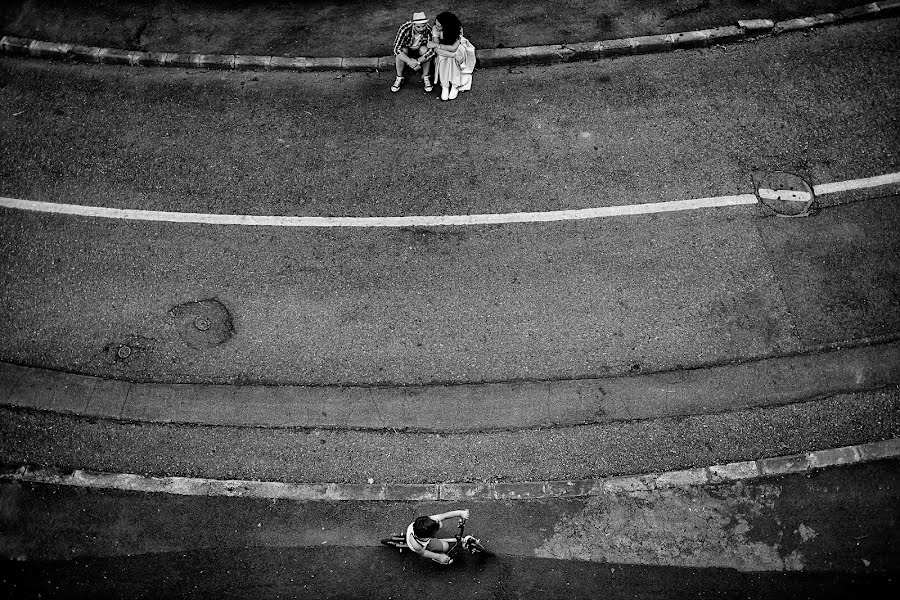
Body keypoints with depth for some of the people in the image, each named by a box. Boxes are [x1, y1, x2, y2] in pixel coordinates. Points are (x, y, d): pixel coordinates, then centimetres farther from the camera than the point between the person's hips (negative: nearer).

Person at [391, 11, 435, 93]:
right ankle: (399, 78, -12)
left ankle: (426, 77, -12)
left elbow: (432, 51, -30)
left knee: (424, 49, -32)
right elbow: (397, 49, -36)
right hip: (406, 49, -1)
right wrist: (410, 62, -50)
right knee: (402, 51, -33)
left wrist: (418, 62, -44)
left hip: (420, 50, 1)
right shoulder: (405, 29, -33)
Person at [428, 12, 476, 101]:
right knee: (443, 59, -34)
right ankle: (444, 86, -24)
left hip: (459, 49, -1)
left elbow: (454, 48, -36)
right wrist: (453, 55, -41)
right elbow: (436, 49, -30)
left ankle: (455, 86, -21)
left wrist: (436, 45, -36)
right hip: (443, 51, 1)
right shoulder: (435, 29, -25)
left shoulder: (458, 29, -29)